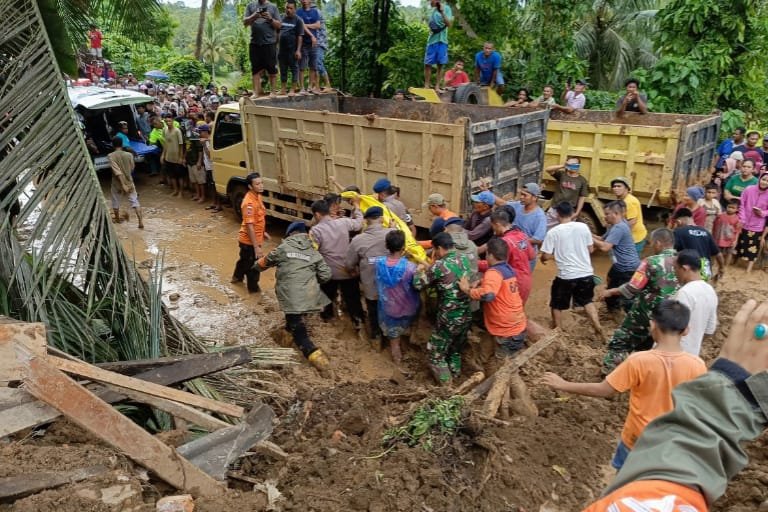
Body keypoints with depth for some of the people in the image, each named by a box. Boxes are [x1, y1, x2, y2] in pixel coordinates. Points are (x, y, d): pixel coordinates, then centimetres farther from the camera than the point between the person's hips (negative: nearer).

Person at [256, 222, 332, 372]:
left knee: (299, 332, -2)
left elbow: (265, 262, 19)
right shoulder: (314, 253, 12)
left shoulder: (283, 248, 5)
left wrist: (256, 265, 42)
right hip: (310, 296, 4)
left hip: (291, 296, -4)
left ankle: (314, 355, -18)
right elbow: (325, 275, 6)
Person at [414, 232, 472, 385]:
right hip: (466, 316, 6)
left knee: (436, 354, 11)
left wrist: (420, 270, 10)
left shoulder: (439, 266, -19)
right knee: (456, 350, 26)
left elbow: (418, 284, -10)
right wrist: (430, 270, 17)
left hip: (449, 319, -6)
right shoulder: (465, 259, 0)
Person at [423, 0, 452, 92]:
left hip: (442, 40, -3)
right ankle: (427, 86, 6)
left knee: (440, 64, -1)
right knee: (427, 64, -1)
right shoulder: (433, 10, 12)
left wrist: (442, 12, -20)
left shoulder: (446, 8, -1)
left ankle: (437, 87, 3)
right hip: (432, 40, 4)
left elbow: (449, 24, -12)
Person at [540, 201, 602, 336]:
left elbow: (546, 256, -9)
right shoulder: (583, 227, -2)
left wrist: (542, 259, 13)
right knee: (587, 300, 28)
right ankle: (597, 326, 19)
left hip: (566, 276, -3)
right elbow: (591, 249, 7)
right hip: (586, 273, 4)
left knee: (557, 305, 18)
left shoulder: (553, 232, -11)